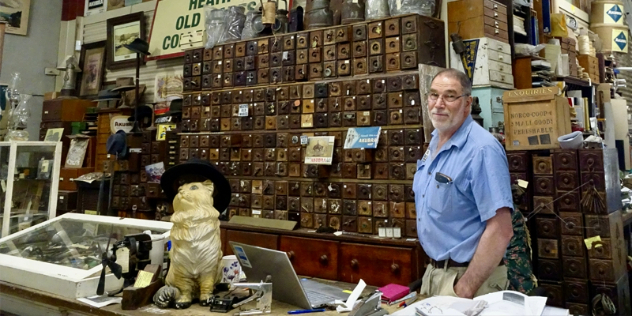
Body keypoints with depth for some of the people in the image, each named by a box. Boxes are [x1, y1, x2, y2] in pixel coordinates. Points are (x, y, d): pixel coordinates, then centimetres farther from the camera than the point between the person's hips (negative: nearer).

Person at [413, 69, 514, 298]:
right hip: (433, 271, 8)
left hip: (466, 276, -8)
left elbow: (500, 230, -25)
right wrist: (433, 268, 13)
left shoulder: (482, 150, -22)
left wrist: (465, 290, -23)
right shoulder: (434, 142, 5)